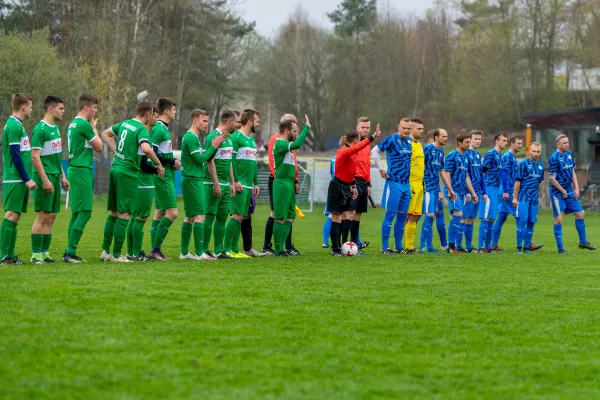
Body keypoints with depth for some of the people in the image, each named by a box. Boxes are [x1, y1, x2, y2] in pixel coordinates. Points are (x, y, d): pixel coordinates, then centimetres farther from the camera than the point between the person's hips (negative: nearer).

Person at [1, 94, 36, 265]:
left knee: (15, 216, 8)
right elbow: (15, 156, -18)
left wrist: (26, 178, 21)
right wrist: (27, 179, -17)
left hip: (20, 180, 10)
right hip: (16, 179, -10)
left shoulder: (16, 124, 17)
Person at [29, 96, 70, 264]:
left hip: (55, 177, 9)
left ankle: (45, 253, 13)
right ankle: (36, 254, -3)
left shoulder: (56, 128, 14)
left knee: (51, 217, 9)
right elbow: (35, 157, -17)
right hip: (45, 176, -9)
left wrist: (62, 176, 19)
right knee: (43, 216, -7)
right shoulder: (40, 129, -13)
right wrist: (45, 180, -20)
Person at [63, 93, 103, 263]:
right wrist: (94, 127, 5)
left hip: (74, 170, 10)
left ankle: (70, 252, 12)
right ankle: (70, 251, -12)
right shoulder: (84, 124, -13)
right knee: (84, 212, -10)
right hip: (81, 171, -10)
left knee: (77, 212, 11)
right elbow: (98, 147, -5)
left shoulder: (73, 124, 17)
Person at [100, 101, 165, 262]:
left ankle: (105, 251, 18)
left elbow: (105, 134, 26)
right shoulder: (142, 129, -13)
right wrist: (159, 164, -17)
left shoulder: (125, 123, 12)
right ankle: (117, 255, -1)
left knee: (113, 213, 16)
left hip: (115, 169, 8)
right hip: (128, 173, -8)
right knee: (124, 215, -3)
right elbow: (146, 148, -31)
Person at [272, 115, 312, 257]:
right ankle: (279, 250, -2)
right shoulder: (279, 144, -13)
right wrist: (307, 127, -23)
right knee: (281, 218, -6)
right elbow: (297, 144, -29)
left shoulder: (285, 144, 16)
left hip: (289, 183, 10)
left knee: (290, 218, 11)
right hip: (282, 183, -10)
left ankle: (281, 247, 15)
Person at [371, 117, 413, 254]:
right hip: (394, 182, -6)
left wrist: (409, 175, 15)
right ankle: (385, 247, -2)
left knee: (402, 216, 9)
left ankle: (399, 247, 16)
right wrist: (381, 169, -9)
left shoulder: (410, 141, 9)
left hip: (406, 184, 7)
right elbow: (374, 151, -9)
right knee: (390, 214, -5)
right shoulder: (392, 139, -10)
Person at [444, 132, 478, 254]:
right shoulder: (452, 156, -7)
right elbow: (447, 174, -11)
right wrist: (450, 191, -19)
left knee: (456, 218, 7)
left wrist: (472, 193, 23)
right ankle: (451, 244, -14)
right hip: (454, 191, -8)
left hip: (462, 192, 8)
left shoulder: (466, 157, 17)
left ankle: (451, 245, 11)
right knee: (458, 215, -17)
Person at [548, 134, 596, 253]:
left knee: (580, 214, 10)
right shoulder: (554, 158, -18)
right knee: (558, 219, -5)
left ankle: (583, 242, 24)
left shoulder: (569, 154, 5)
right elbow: (552, 179, -16)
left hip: (569, 190, 8)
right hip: (557, 192, -8)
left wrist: (576, 188, 6)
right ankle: (560, 248, 2)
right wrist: (563, 192, -11)